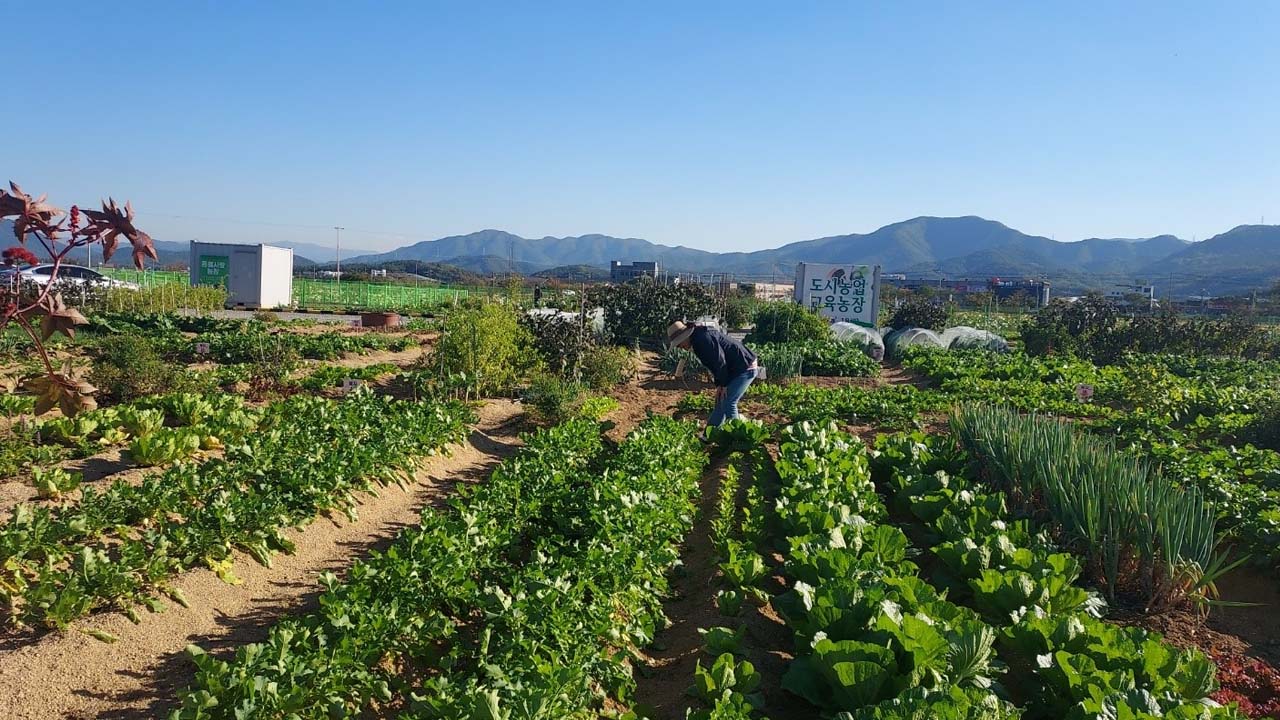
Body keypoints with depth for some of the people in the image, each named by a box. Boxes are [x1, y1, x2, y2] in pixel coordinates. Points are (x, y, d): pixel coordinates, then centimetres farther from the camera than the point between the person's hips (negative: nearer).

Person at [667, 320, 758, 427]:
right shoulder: (697, 339, 11)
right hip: (734, 369, 11)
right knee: (720, 402, 12)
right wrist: (719, 385, 6)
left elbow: (720, 362, -23)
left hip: (745, 368, -11)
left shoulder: (703, 339, -22)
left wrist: (723, 384, -13)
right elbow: (714, 364, 14)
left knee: (728, 403, -13)